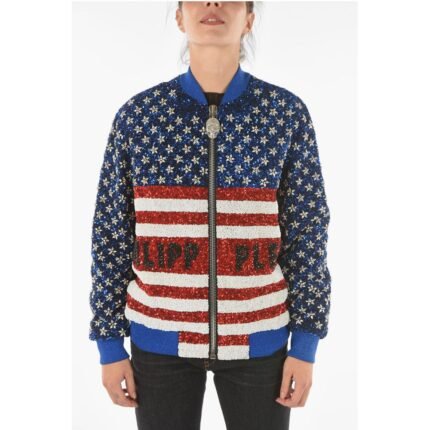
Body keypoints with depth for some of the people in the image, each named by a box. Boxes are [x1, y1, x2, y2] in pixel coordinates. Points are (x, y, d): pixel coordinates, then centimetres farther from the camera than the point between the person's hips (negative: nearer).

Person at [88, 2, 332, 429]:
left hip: (257, 336, 0)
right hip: (161, 334, 1)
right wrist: (109, 343, 0)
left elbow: (307, 230, -2)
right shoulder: (136, 115, -4)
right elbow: (112, 233, 0)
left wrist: (305, 343, -4)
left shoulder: (287, 113, -4)